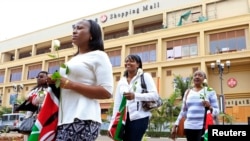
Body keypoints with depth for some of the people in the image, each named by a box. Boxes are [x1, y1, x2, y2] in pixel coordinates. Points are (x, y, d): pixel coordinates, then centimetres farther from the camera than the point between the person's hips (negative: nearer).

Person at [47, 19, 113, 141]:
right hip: (64, 118, 8)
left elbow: (107, 92, -13)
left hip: (82, 119, -8)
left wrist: (70, 84, -15)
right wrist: (55, 82, 10)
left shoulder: (98, 56, -1)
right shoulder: (74, 59, 23)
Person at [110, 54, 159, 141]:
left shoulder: (145, 76, 2)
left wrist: (135, 96, -23)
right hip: (124, 118, 5)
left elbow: (155, 95, -9)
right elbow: (117, 103, 11)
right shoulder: (121, 81, 15)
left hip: (139, 117, -4)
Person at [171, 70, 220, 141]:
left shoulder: (210, 91, 2)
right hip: (188, 127, 4)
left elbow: (217, 111, 1)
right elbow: (183, 111, 16)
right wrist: (175, 125, 11)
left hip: (203, 127, -4)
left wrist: (210, 107, -21)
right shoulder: (187, 92, 13)